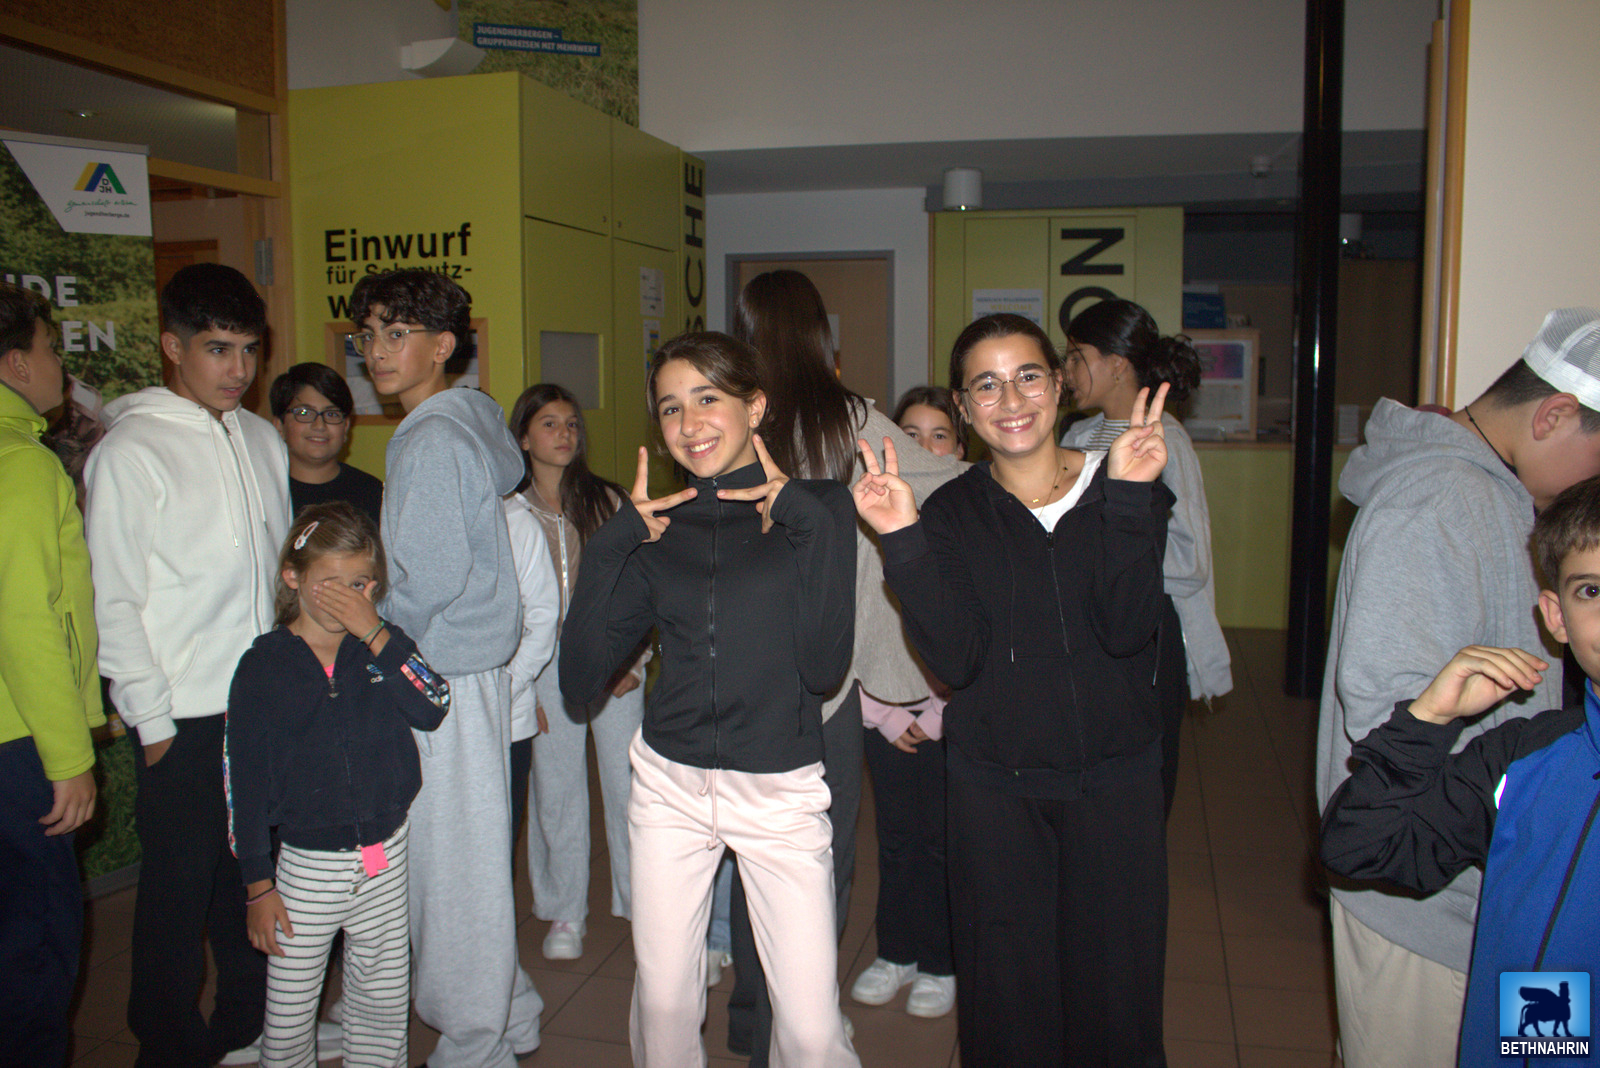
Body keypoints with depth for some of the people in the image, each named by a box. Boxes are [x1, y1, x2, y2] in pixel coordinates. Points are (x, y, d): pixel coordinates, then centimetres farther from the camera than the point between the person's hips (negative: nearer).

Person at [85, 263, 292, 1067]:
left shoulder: (263, 440, 9)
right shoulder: (130, 450, -8)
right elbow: (112, 602, -8)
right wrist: (153, 719, -8)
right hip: (184, 717, -5)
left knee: (255, 872, 15)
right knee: (180, 885, 7)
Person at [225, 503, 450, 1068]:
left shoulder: (381, 645, 2)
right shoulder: (263, 665, -5)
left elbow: (432, 708, -16)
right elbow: (243, 782, -4)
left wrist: (376, 632, -19)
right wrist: (258, 885, -5)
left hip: (386, 857, 2)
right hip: (306, 866, -2)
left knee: (385, 1001, 14)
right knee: (288, 1014, 9)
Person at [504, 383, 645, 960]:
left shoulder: (609, 500, 4)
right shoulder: (507, 513, 2)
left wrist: (633, 660, -2)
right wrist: (522, 689, 0)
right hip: (548, 668, 0)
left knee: (629, 786, 3)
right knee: (556, 794, 5)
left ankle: (641, 902, 20)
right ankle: (565, 914, 22)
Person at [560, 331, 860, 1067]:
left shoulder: (814, 510, -3)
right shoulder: (655, 532, 5)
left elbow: (825, 665, -14)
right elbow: (580, 682, -3)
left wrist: (810, 521, -16)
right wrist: (610, 546, -9)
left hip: (782, 791, -2)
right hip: (669, 785, 3)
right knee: (663, 1007, 11)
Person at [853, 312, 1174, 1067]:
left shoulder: (1129, 487, -2)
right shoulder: (951, 513, 0)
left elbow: (1127, 629, -15)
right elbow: (955, 659, -13)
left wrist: (1129, 498, -23)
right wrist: (904, 542, -22)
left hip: (1116, 779, 0)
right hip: (995, 784, 0)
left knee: (1116, 984, 10)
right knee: (1006, 1000, 10)